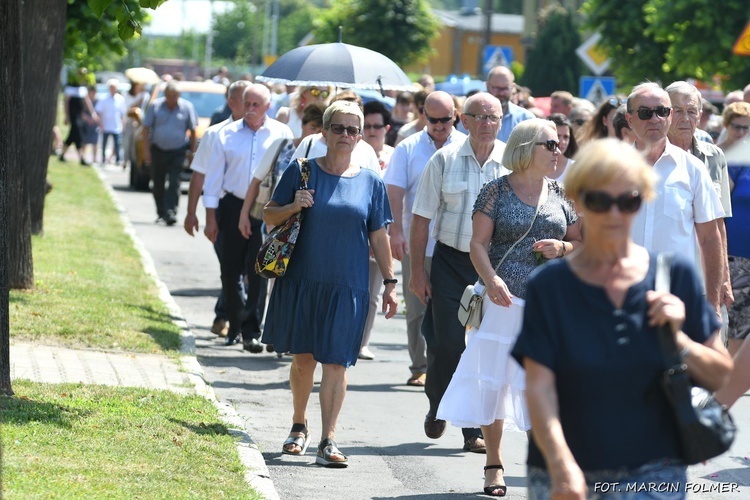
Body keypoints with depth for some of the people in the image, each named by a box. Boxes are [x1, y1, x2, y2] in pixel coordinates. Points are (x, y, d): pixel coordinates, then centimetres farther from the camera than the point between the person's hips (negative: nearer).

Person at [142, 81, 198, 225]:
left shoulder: (187, 107, -2)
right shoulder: (155, 106, -2)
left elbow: (192, 130, 4)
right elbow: (146, 128, 0)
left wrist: (192, 150, 1)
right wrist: (146, 150, -6)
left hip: (177, 152, -2)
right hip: (158, 150, 2)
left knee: (174, 183, -13)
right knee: (158, 184, 9)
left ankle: (170, 212, -17)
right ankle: (161, 213, 22)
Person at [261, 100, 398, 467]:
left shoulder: (370, 183, 5)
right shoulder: (301, 172, 2)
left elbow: (379, 237, 9)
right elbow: (269, 216, 6)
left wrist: (390, 282, 6)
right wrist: (294, 206, -14)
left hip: (347, 285, 0)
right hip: (302, 280, 0)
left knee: (335, 362, -5)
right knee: (303, 357, 9)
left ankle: (328, 441, -5)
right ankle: (299, 425, 30)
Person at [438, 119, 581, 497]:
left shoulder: (561, 194, 10)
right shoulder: (496, 191, 0)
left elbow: (582, 243, 16)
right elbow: (478, 244, -3)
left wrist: (561, 247, -6)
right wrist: (491, 278, -19)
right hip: (505, 299, -2)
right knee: (494, 380, 2)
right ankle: (494, 463, 14)